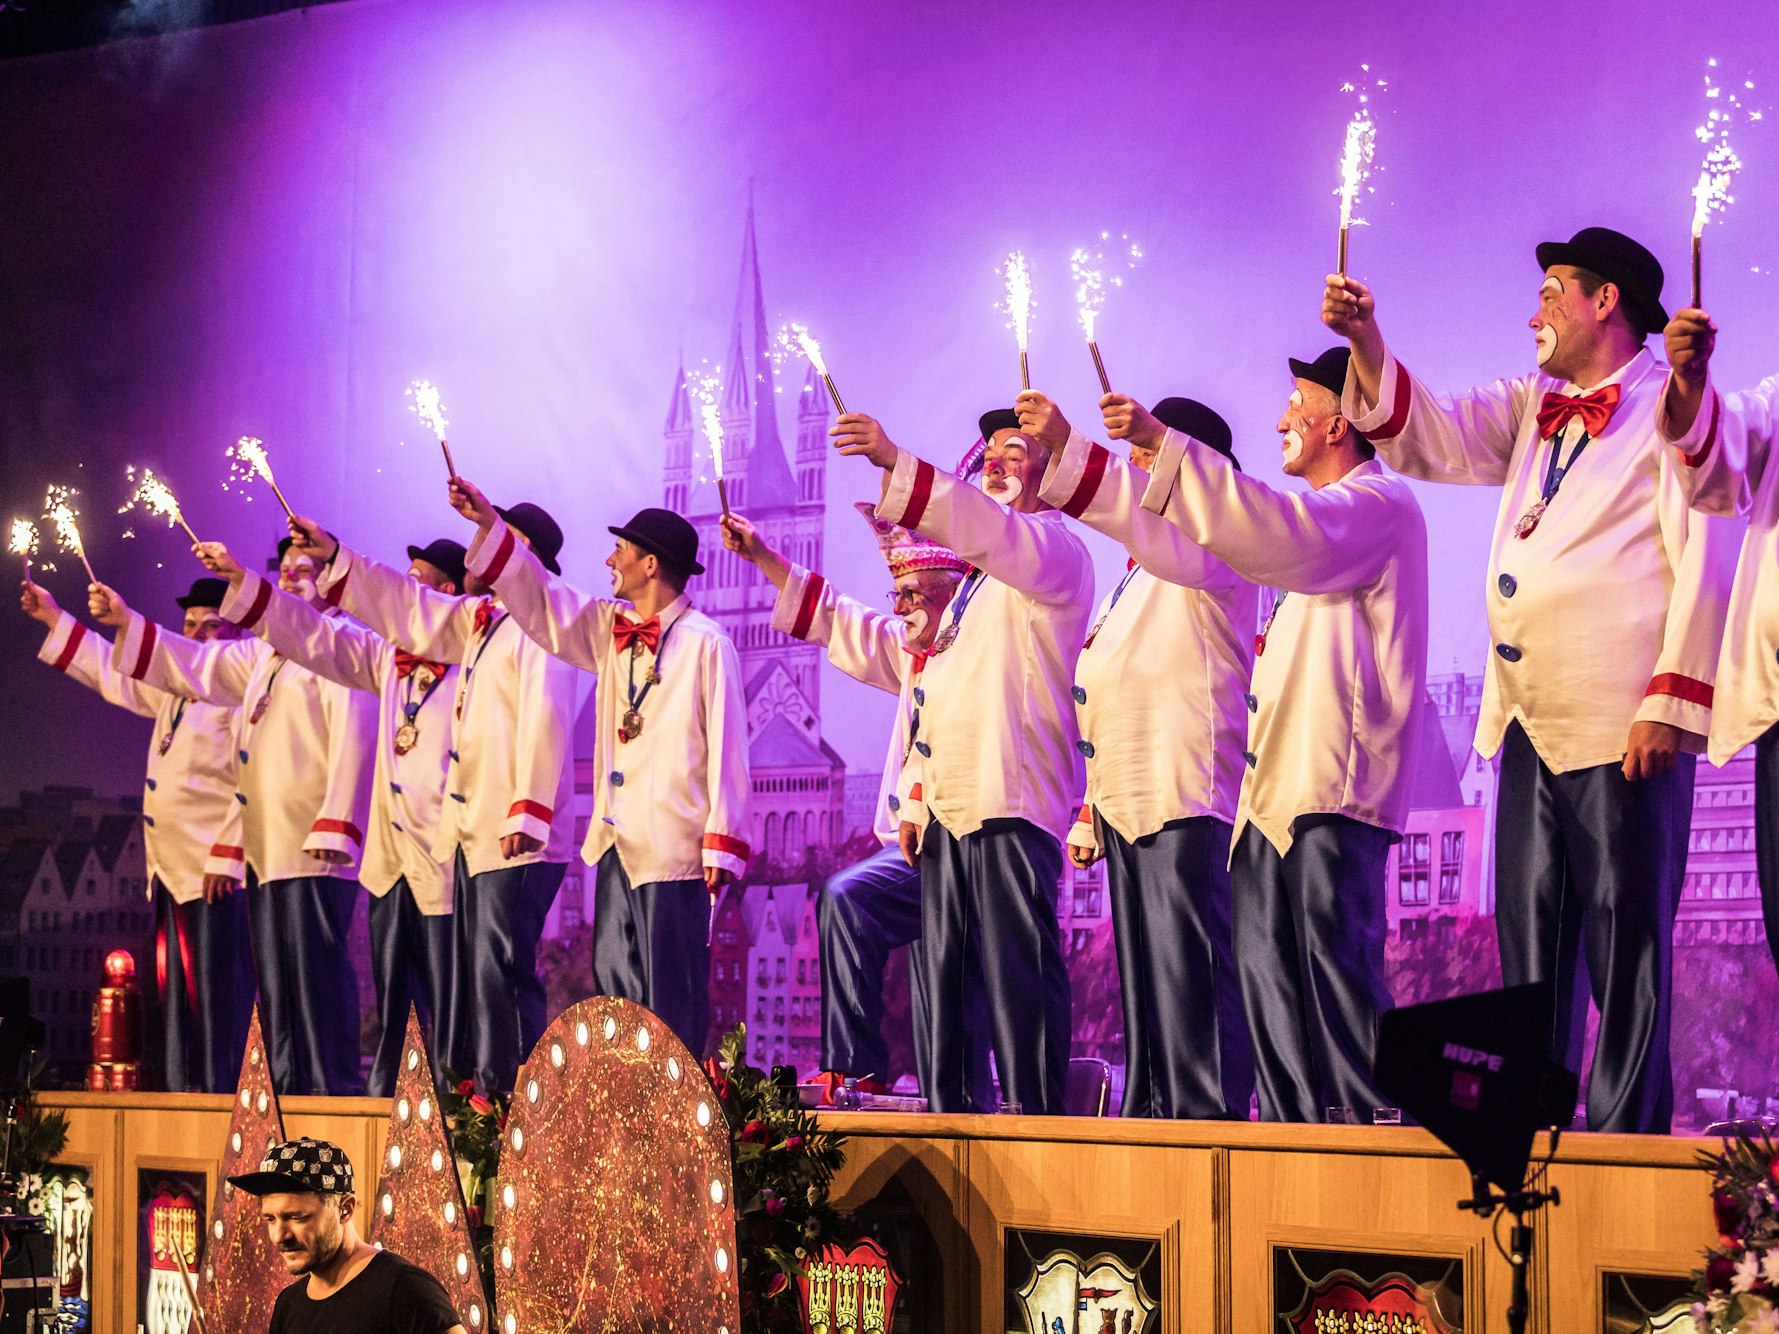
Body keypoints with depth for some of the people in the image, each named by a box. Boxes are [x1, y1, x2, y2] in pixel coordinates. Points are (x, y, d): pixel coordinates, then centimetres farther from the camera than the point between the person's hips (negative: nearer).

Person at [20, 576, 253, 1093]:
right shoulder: (175, 688, 19)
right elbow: (115, 672, 33)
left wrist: (228, 856, -21)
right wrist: (54, 619, 33)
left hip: (217, 869, -9)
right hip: (170, 867, 9)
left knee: (216, 991, -9)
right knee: (173, 992, 9)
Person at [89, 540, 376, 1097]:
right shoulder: (266, 655, 23)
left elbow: (353, 740, -13)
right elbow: (194, 665, 32)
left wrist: (334, 827, -21)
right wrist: (127, 624, 21)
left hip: (314, 848, -9)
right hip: (266, 851, 9)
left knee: (317, 977, -12)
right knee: (276, 990, 7)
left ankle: (335, 1096, -12)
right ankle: (290, 1101, 10)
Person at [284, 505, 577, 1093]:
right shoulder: (476, 620, 17)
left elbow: (544, 723, -20)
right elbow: (407, 609, 27)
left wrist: (527, 813, -25)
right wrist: (333, 555, 24)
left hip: (516, 838, -10)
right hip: (473, 832, 10)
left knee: (501, 968, -13)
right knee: (471, 971, 10)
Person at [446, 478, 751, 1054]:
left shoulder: (705, 642, -10)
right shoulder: (610, 628, 11)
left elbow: (727, 746, -12)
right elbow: (540, 599, 21)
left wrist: (722, 843, -15)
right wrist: (488, 524, 14)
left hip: (673, 845, -8)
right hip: (618, 842, 8)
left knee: (671, 991, -4)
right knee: (614, 986, 9)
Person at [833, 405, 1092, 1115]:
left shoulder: (1053, 550, 1)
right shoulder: (975, 582, 27)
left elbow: (991, 531, -21)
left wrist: (896, 465, -30)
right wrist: (915, 794, 18)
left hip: (1010, 799, -9)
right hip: (948, 808, 9)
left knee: (1018, 970, -12)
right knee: (946, 978, 6)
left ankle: (1035, 1118, -11)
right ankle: (949, 1116, 9)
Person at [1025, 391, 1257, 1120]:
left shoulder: (1212, 543, -1)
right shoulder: (1140, 570, 26)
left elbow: (1164, 533, -26)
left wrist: (1067, 449, -35)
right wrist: (1088, 810, 20)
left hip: (1186, 790, -9)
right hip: (1126, 797, 9)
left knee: (1187, 957, -14)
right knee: (1141, 969, 10)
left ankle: (1211, 1111, -15)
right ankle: (1149, 1111, 13)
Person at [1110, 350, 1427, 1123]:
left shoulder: (1380, 503, -6)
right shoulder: (1328, 515, 26)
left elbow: (1285, 537, -24)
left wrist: (1161, 444, -26)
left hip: (1333, 784, -10)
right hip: (1280, 784, 10)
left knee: (1337, 966, -12)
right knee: (1266, 963, 6)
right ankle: (1296, 1126, 8)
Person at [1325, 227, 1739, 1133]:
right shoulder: (1531, 406, 20)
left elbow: (1703, 561, -10)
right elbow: (1427, 440, 15)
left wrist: (1672, 701, -16)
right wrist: (1365, 341, 0)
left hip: (1622, 726, -8)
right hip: (1529, 723, 8)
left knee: (1625, 951, -4)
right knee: (1529, 947, 8)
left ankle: (1624, 1143, -1)